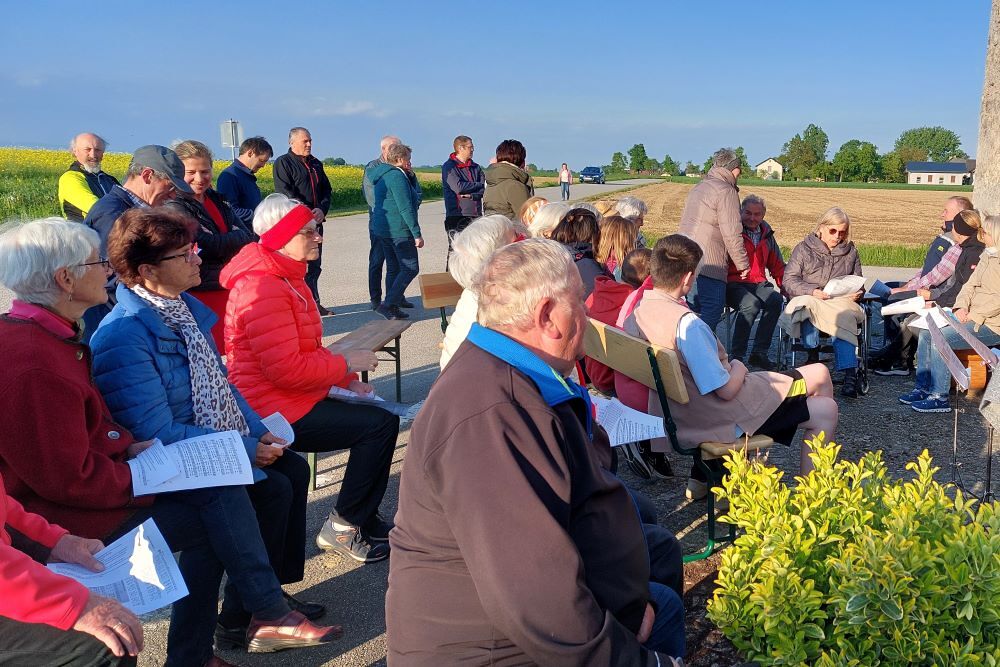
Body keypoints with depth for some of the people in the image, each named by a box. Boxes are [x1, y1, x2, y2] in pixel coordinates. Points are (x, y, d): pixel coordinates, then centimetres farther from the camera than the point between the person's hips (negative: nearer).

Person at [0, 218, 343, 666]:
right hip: (68, 518, -10)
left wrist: (128, 446, 2)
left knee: (219, 490, 2)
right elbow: (69, 481, -25)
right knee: (217, 515, -7)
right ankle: (269, 616, 11)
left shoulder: (43, 332, 7)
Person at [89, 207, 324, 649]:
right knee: (272, 490, -17)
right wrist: (244, 450, -21)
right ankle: (238, 622, -2)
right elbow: (158, 433, -26)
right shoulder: (123, 337, -24)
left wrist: (258, 431, -1)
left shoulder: (186, 306, 4)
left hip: (229, 442, 9)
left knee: (294, 469, 0)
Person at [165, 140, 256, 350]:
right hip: (201, 294, -7)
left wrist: (223, 242, -15)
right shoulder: (176, 207, -9)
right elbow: (213, 246, -18)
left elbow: (248, 235, 2)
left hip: (229, 291, 7)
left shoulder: (217, 200, 13)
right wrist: (235, 238, -3)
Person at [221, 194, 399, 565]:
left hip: (295, 400, 11)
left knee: (382, 417, 5)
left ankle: (364, 520, 16)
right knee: (381, 424, -16)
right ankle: (341, 529, -3)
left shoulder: (287, 277, 14)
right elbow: (287, 370, -27)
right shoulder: (264, 290, -21)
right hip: (275, 413, -11)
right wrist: (346, 363, -14)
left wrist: (347, 379, 7)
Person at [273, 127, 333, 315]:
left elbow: (326, 189, 14)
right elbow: (285, 192, -15)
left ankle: (314, 303, 22)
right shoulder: (283, 163, -4)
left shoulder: (316, 164, 19)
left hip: (315, 222, 8)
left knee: (314, 264, 13)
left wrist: (322, 209, -7)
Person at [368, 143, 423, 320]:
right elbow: (405, 208, -20)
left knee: (393, 267, 16)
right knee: (411, 268, -7)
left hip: (382, 229, 10)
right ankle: (388, 305, -13)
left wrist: (411, 175, 11)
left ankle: (397, 299, 24)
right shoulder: (397, 176, -15)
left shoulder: (382, 175, 16)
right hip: (399, 230, -10)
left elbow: (416, 193, 24)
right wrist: (417, 234, -18)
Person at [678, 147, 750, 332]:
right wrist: (743, 264, -4)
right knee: (712, 312, -7)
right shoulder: (726, 191, -8)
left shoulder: (697, 188, 21)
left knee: (695, 310, 16)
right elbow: (731, 234, -13)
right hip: (709, 263, -9)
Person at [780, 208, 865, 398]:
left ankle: (850, 374, -46)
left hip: (841, 301, 1)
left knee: (844, 319, -35)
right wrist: (813, 291, -16)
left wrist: (857, 293, 2)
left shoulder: (850, 252, 21)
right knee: (807, 305, -40)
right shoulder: (804, 249, 10)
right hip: (808, 298, -1)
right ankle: (813, 354, -31)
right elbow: (789, 281, 1)